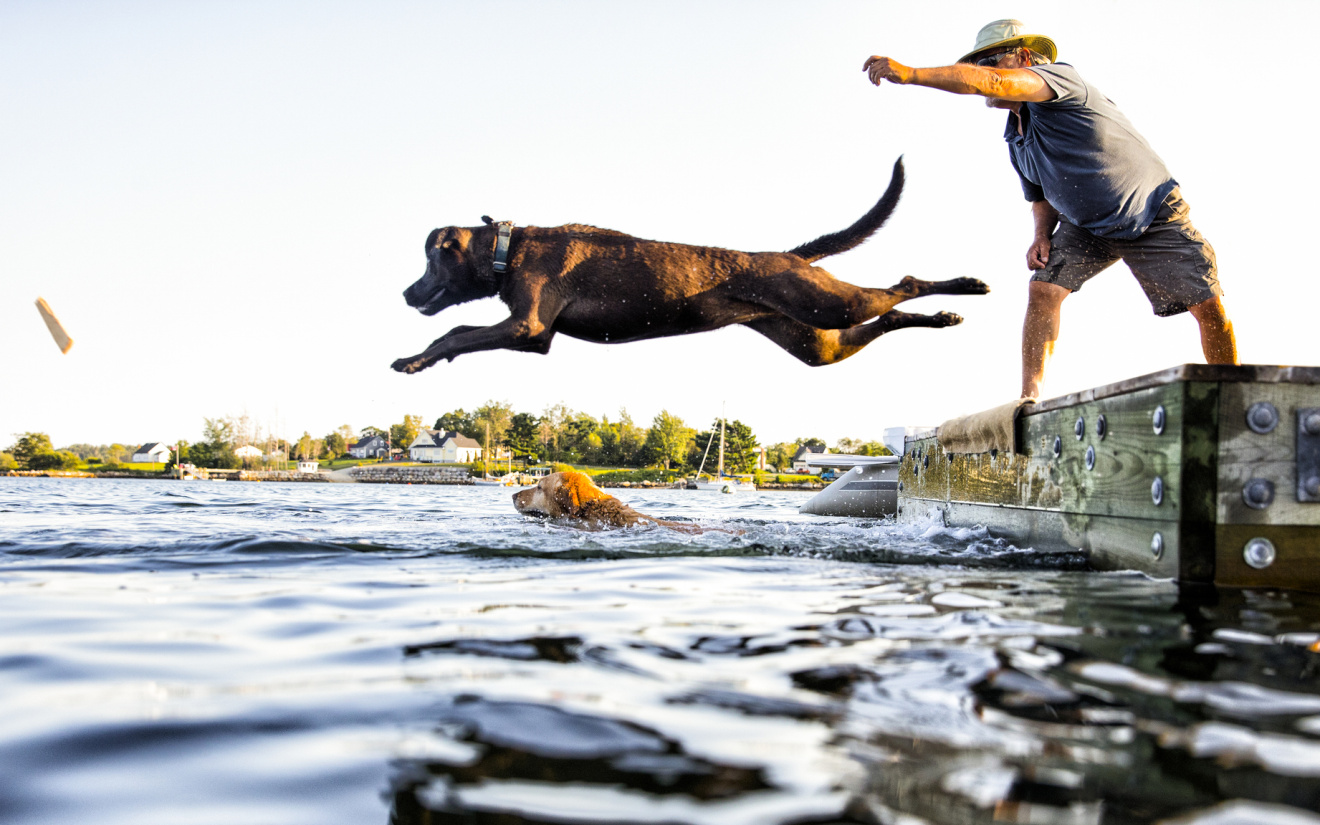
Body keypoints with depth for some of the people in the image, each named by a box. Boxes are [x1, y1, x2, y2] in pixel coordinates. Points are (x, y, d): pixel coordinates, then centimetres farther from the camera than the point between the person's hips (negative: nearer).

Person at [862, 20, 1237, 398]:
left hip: (1155, 216, -6)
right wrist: (1042, 233, -9)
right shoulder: (1016, 140, -1)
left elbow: (992, 83, -43)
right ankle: (1030, 394, -11)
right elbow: (1041, 195, 13)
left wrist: (910, 73, -48)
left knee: (1209, 308, -9)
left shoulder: (1059, 76, -24)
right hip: (1086, 226, 6)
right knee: (1043, 288, -17)